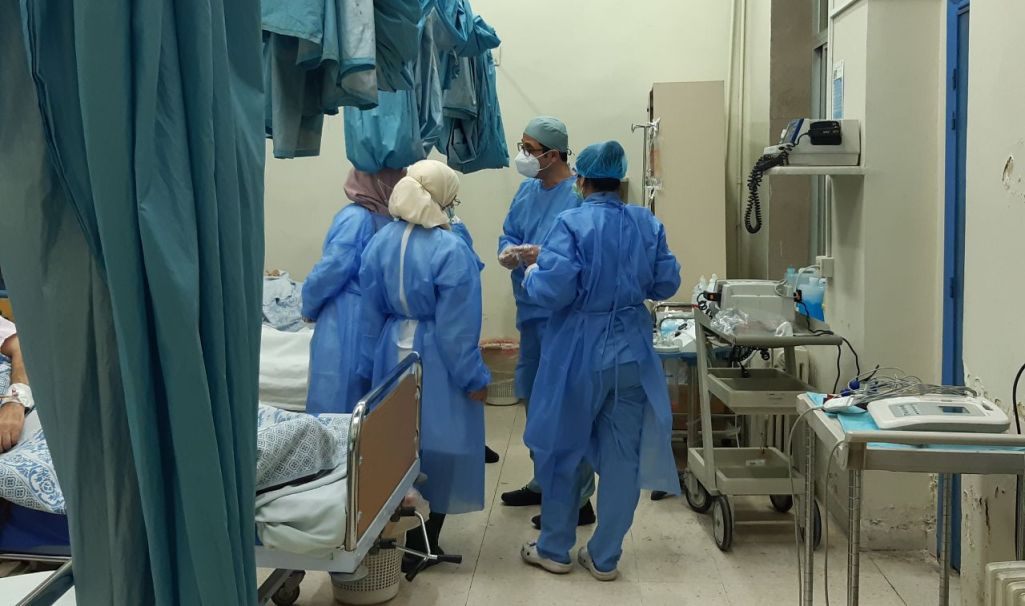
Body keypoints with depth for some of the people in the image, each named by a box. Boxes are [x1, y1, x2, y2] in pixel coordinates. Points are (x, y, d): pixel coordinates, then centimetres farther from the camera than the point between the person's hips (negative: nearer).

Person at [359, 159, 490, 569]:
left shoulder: (380, 242, -2)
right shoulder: (450, 250, -20)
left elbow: (371, 314, 4)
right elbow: (457, 327, -18)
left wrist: (370, 367, 12)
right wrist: (474, 378, -9)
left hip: (393, 354, 6)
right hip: (435, 361, -6)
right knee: (436, 442, 8)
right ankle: (422, 544, 17)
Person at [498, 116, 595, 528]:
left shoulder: (580, 196, -16)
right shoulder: (527, 190, 10)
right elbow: (508, 234, 15)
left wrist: (544, 255, -26)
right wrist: (508, 252, -6)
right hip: (533, 314, 9)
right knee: (534, 400, 20)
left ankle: (578, 499, 8)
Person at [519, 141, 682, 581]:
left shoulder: (571, 224, -14)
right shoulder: (648, 224, 1)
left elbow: (553, 292, -19)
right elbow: (666, 285, 6)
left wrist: (532, 275, 1)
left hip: (579, 354, -3)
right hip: (631, 352, 4)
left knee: (560, 450, 14)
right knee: (623, 456, 11)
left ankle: (554, 549, 25)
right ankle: (605, 557, 19)